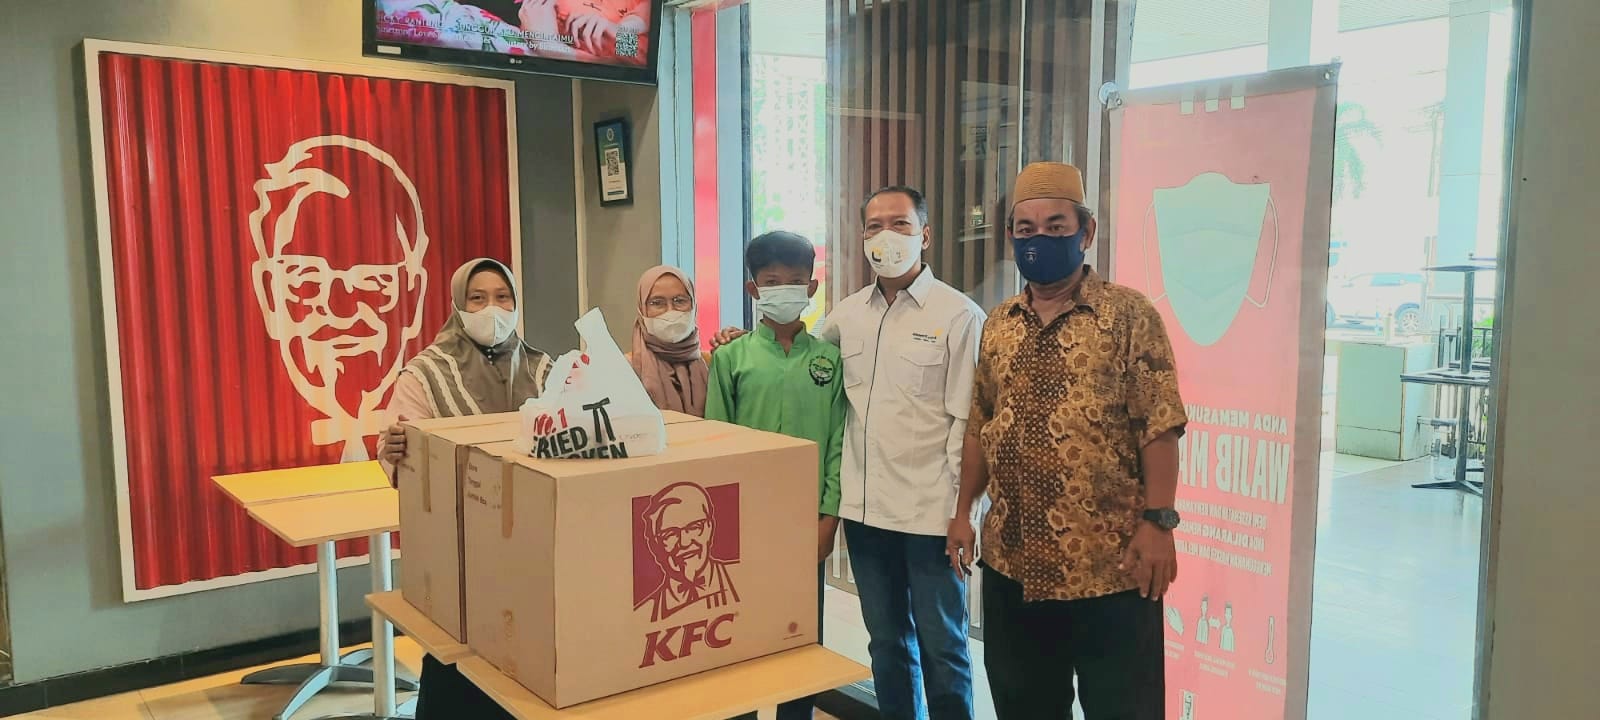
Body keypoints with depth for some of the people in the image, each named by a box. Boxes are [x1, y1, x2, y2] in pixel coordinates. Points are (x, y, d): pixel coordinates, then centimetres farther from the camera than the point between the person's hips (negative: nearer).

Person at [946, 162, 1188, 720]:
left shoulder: (1130, 315, -7)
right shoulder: (998, 325, 9)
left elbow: (1159, 427, -10)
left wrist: (1157, 522, -17)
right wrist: (963, 512, 12)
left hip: (1108, 562, -5)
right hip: (1011, 559, 5)